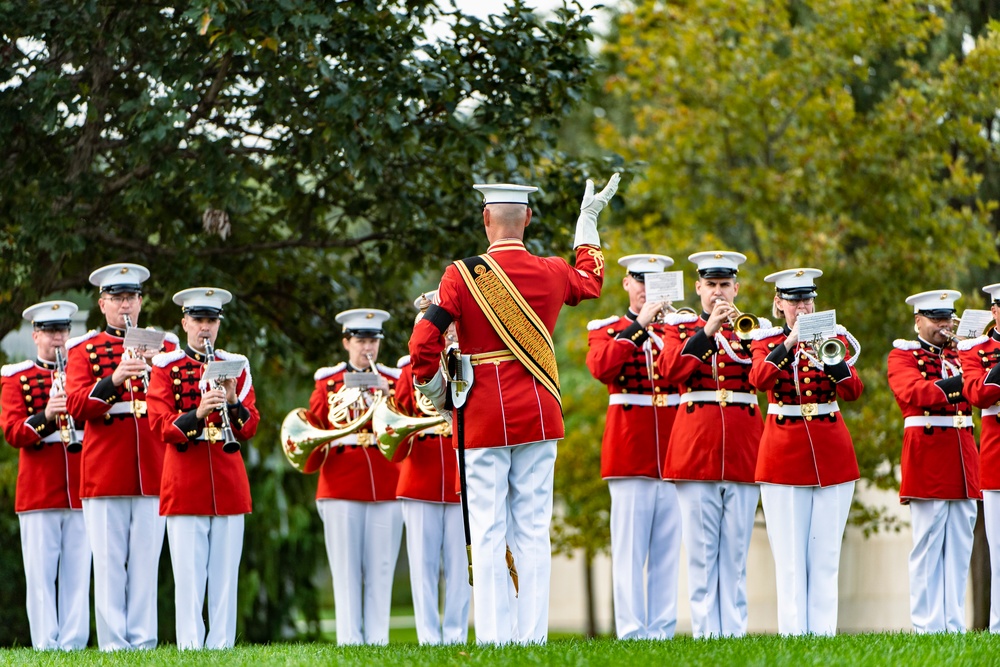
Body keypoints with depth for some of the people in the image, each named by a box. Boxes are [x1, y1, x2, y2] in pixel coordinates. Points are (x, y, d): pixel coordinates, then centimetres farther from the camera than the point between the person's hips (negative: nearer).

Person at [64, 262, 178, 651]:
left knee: (146, 561, 1)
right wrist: (114, 379, -21)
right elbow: (76, 406, -5)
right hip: (104, 473, -2)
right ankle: (113, 644, -1)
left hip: (153, 471, 2)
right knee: (109, 561, -3)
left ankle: (144, 642, 5)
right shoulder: (83, 349, 8)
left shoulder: (164, 345, 15)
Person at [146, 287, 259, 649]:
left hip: (229, 482, 3)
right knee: (189, 575, -6)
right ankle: (190, 646, -5)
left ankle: (222, 645, 4)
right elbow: (161, 426, -6)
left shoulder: (236, 366, 12)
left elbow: (250, 427, 5)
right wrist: (197, 414, -23)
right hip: (185, 483, -3)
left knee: (226, 574, 2)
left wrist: (232, 402, -15)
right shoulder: (166, 366, 4)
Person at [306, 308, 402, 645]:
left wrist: (390, 398, -11)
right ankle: (350, 639, -4)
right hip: (342, 487, -1)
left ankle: (378, 638, 1)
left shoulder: (392, 379, 14)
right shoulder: (328, 380, 11)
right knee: (347, 568, -4)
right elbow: (315, 420, 3)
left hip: (387, 487, 1)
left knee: (381, 568, -1)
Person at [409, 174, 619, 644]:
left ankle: (494, 637, -4)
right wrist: (588, 223, 38)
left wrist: (432, 393, 5)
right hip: (538, 414, 3)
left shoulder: (462, 275, -9)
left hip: (484, 419, -3)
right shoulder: (552, 273, 2)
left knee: (488, 533, -1)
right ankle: (533, 634, 3)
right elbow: (590, 282, 27)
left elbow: (423, 344, -13)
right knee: (533, 530, 5)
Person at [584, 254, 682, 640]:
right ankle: (632, 630, -4)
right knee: (630, 547, -5)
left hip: (673, 451, 3)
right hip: (629, 453, -3)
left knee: (668, 546, 3)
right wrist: (639, 325, -17)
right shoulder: (606, 329, 8)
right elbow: (601, 366, -14)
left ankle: (663, 629, 5)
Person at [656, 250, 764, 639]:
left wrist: (745, 334, -17)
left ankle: (734, 630, 2)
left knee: (736, 548, 0)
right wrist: (708, 331, -16)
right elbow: (670, 370, -9)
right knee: (701, 548, -3)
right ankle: (705, 631, -1)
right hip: (696, 445, -1)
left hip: (742, 448, 1)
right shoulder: (680, 327, 10)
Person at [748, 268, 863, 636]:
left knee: (825, 556, 0)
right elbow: (759, 379, -17)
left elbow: (853, 390, -8)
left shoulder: (834, 337, 7)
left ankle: (823, 632, 2)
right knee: (789, 559, -4)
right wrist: (791, 342, -28)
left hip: (832, 455, 1)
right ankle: (792, 633, -3)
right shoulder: (766, 340, 5)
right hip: (783, 454, -1)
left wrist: (828, 355, -25)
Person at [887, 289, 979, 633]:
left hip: (963, 462, 6)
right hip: (927, 461, -6)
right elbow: (911, 391, -18)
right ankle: (927, 627, -3)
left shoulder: (959, 355, 20)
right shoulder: (903, 355, 2)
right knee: (928, 547, -5)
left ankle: (954, 624, 7)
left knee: (959, 548, 4)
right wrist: (954, 384, -30)